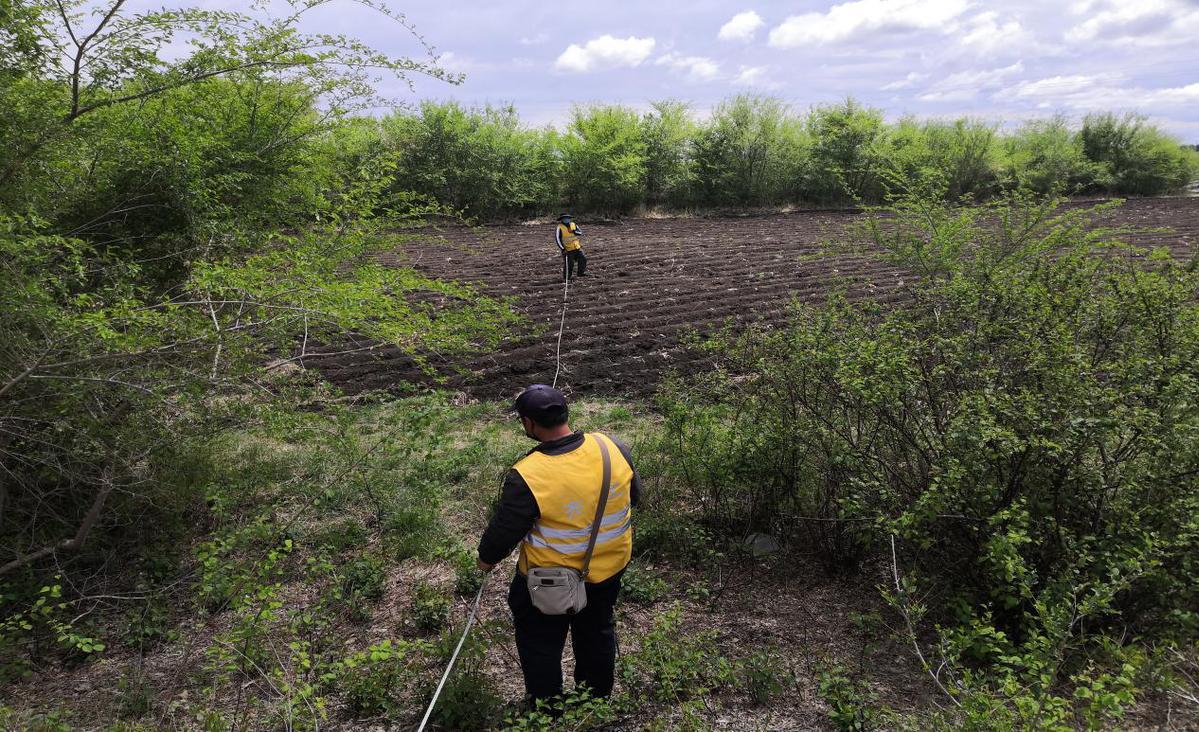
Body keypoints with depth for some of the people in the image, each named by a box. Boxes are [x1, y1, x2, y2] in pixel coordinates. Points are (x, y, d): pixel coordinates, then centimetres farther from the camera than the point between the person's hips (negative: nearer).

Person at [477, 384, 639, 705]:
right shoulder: (613, 448, -19)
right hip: (610, 568, 5)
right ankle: (598, 698, 50)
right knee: (598, 631, 29)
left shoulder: (526, 477, -31)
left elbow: (503, 532, -18)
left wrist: (486, 559, 3)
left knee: (540, 644, 22)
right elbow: (634, 497, -1)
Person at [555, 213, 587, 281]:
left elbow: (580, 233, -1)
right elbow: (558, 239, -12)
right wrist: (562, 249, -18)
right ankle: (567, 277, 11)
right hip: (567, 250, -5)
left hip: (577, 247, 6)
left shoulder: (574, 225, 7)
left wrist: (574, 231, -21)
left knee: (582, 259, 2)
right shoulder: (560, 228, -9)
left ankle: (581, 273, 17)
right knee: (569, 264, -3)